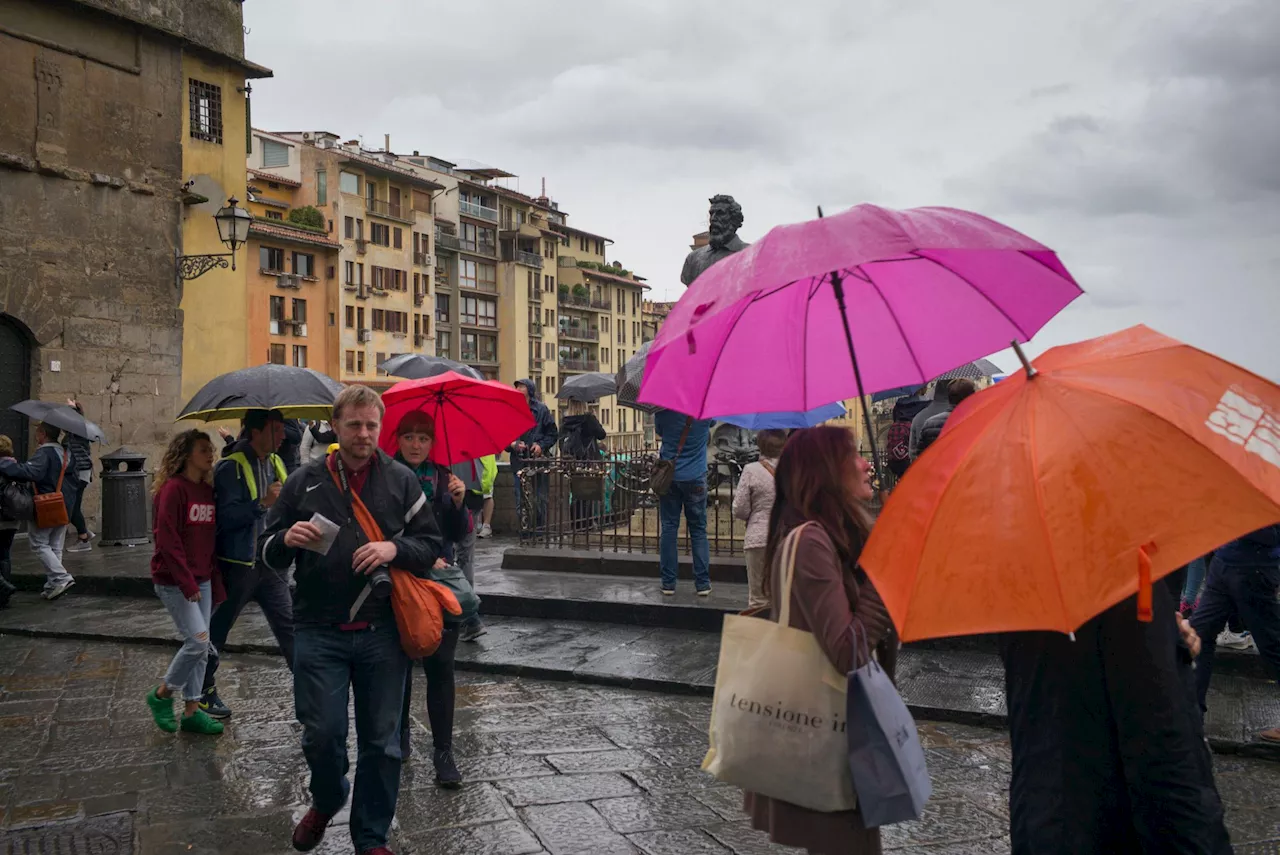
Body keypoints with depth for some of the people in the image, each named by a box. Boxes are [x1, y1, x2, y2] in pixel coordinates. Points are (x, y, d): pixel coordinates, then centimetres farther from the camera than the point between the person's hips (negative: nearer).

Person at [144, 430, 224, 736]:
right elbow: (167, 539, -17)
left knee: (201, 647, 9)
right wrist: (187, 583, -17)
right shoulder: (173, 489, -14)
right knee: (198, 640, -10)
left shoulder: (208, 491, 9)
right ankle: (161, 695, 11)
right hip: (173, 581, -8)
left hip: (201, 580, 8)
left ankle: (192, 711, 18)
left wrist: (215, 582, 10)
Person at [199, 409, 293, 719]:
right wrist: (262, 504, -30)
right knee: (218, 629, 10)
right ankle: (205, 692, 24)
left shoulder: (276, 463, 9)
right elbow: (226, 516, -23)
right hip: (238, 563, -6)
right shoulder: (231, 467, -14)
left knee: (288, 625, 5)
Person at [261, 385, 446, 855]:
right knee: (321, 734, 1)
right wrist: (288, 539, -13)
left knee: (381, 742, 7)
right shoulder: (304, 482, 6)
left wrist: (395, 548, -14)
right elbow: (268, 555, 10)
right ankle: (326, 801, 35)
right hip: (320, 633, 0)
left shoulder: (401, 481, 6)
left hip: (382, 633, 0)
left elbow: (433, 545, 6)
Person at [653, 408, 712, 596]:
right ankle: (703, 583, 6)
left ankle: (668, 583, 7)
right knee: (698, 530, 6)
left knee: (668, 528, 6)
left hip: (668, 477, 0)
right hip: (695, 477, 0)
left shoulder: (663, 410, -9)